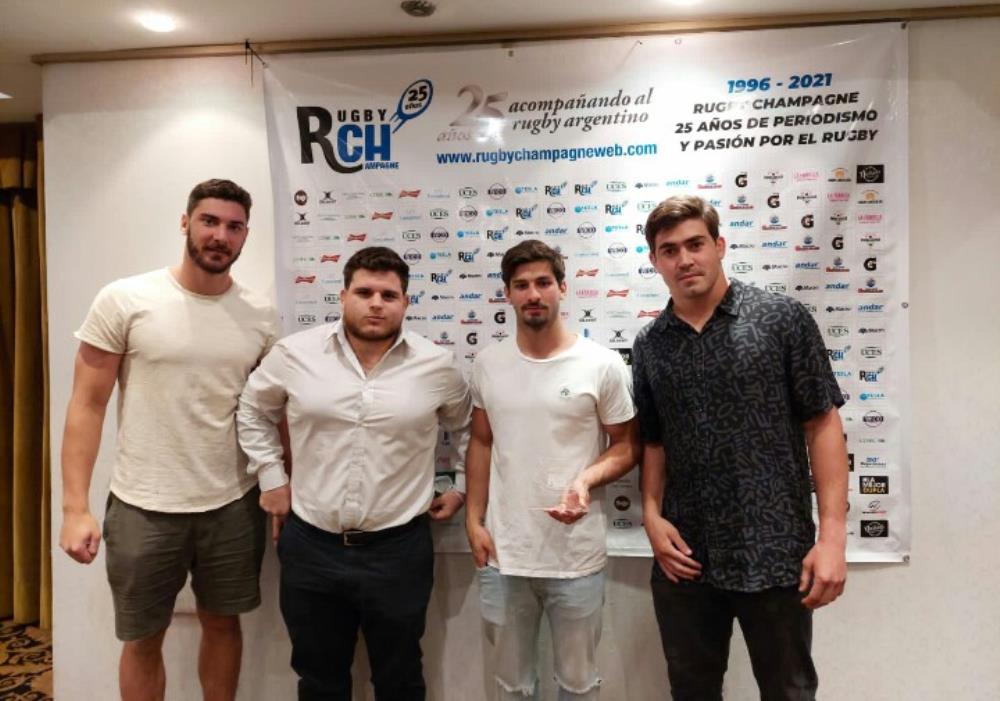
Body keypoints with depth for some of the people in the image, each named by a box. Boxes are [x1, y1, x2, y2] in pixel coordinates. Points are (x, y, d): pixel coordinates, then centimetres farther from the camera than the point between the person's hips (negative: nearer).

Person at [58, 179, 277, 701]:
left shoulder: (260, 317, 0)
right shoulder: (124, 300, -8)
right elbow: (87, 405, -6)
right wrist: (75, 507, -11)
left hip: (233, 505, 2)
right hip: (143, 507, -2)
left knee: (223, 623, 19)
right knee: (143, 640, 16)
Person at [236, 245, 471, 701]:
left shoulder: (437, 366, -5)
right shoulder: (294, 354, -5)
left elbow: (470, 428, 12)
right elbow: (253, 411, 12)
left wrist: (462, 489, 8)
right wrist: (271, 477, 7)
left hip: (399, 549, -1)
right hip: (310, 547, 1)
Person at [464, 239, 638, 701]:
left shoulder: (603, 365, -8)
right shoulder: (488, 364, 2)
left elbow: (626, 446, 0)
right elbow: (481, 444, 10)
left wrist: (587, 480, -20)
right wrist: (474, 520, 3)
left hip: (577, 558, -2)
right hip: (502, 555, 3)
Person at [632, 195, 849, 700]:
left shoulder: (782, 319, -5)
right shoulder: (649, 346, 5)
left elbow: (823, 426, -6)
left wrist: (832, 536, -11)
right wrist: (651, 514, -3)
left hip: (775, 553, -3)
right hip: (683, 557, 3)